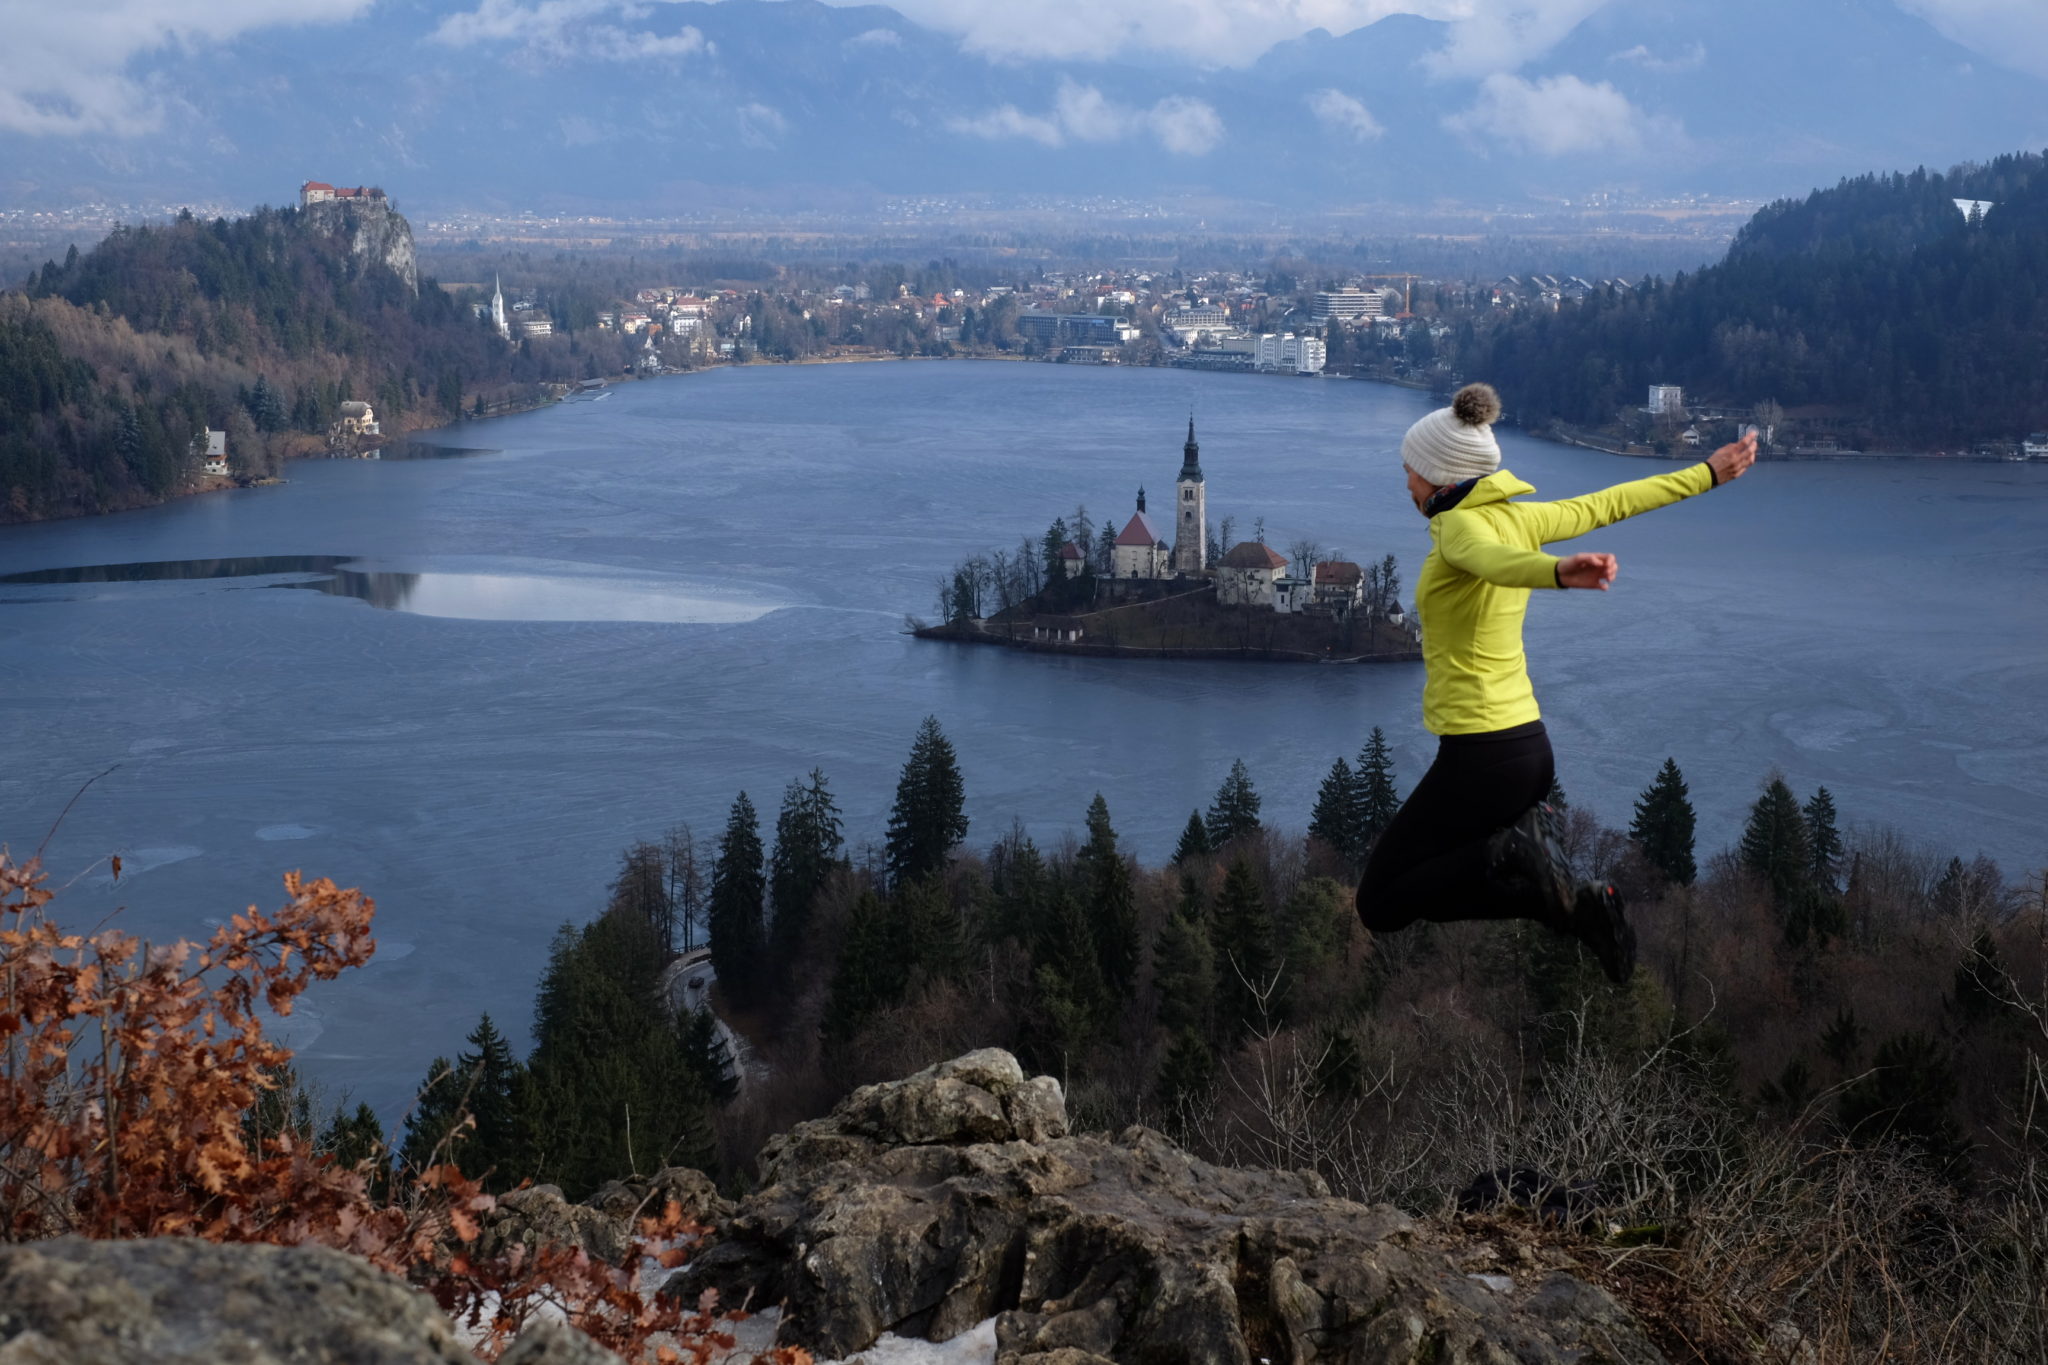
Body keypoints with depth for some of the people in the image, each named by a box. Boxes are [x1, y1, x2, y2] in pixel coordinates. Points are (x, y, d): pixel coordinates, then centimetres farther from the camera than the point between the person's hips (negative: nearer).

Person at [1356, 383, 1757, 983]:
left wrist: (1561, 573, -63)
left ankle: (1513, 857, -16)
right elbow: (1611, 502, 18)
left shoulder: (1460, 525, -16)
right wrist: (1709, 472, 32)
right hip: (1530, 746, 9)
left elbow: (1500, 560, -39)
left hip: (1479, 757, -9)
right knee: (1432, 885, 25)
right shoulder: (1519, 515, 7)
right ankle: (1573, 902, 0)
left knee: (1379, 906, 3)